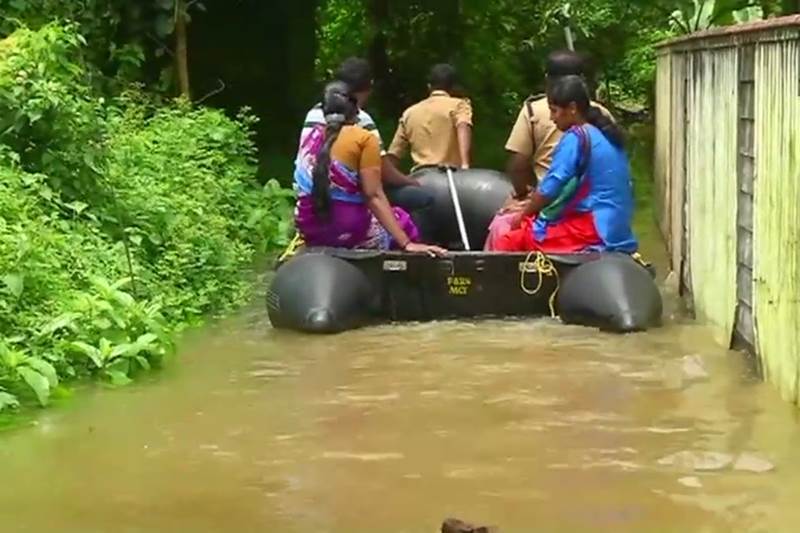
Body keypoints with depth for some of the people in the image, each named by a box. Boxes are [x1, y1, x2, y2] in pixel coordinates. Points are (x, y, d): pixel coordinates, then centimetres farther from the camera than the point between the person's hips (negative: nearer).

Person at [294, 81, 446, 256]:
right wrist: (407, 243, -16)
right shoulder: (364, 139, -7)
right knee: (401, 220, 20)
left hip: (309, 229, 6)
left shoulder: (309, 136, 8)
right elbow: (374, 196, -14)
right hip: (348, 230, -6)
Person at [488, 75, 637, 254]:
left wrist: (523, 214, 3)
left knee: (506, 243, -9)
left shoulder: (576, 137, -12)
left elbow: (549, 188, -13)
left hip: (591, 230, -9)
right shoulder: (607, 135, 15)